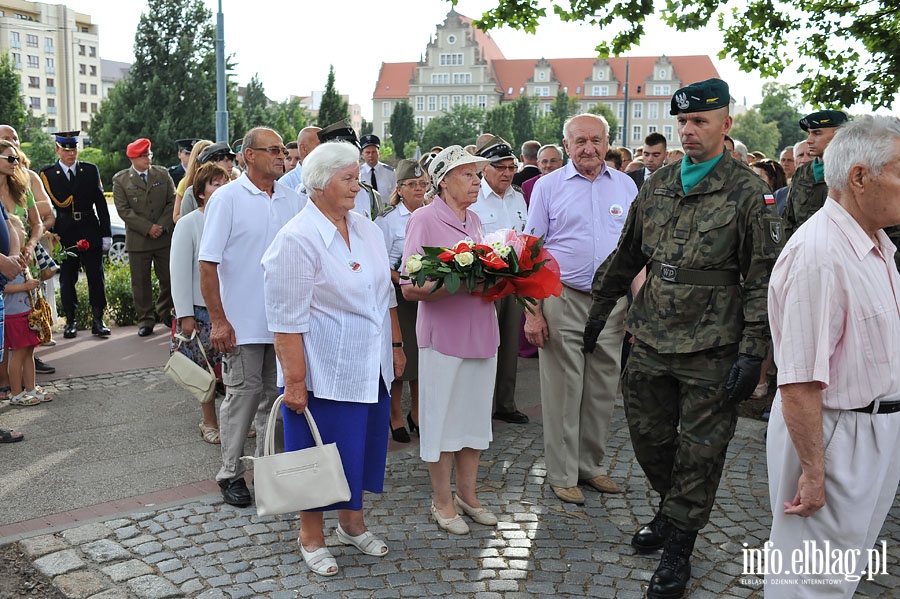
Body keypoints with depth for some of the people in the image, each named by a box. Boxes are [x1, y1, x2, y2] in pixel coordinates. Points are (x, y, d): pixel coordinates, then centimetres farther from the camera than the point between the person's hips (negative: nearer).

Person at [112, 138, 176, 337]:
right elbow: (123, 210, -7)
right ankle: (145, 320, 14)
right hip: (138, 240, -2)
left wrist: (162, 225, -9)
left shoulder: (163, 174, 7)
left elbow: (173, 201, 4)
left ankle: (165, 313, 27)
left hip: (165, 237, 2)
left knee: (168, 279, 8)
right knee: (140, 282, 3)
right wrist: (147, 228, -14)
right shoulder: (120, 180, 0)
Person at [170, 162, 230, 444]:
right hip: (202, 309, -2)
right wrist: (185, 314, -9)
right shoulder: (188, 224, -4)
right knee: (207, 369, 6)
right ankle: (209, 422, 22)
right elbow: (179, 272, -5)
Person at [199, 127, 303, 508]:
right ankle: (231, 474, 17)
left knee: (275, 395, 13)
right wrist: (218, 319, -13)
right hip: (243, 320, -4)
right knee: (243, 394, 3)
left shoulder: (292, 200, 6)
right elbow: (208, 263, -9)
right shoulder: (228, 198, -7)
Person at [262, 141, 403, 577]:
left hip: (371, 368, 7)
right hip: (324, 373, -7)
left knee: (362, 446, 17)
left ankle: (352, 523, 37)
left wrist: (396, 346, 14)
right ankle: (311, 536, 26)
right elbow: (287, 319, -18)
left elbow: (384, 295, 15)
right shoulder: (297, 238, -16)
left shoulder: (367, 229, 6)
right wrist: (294, 381, -19)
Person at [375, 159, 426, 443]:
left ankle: (416, 413, 24)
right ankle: (395, 415, 16)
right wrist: (405, 281, -20)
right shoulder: (388, 219, -3)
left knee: (422, 352, 8)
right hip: (398, 295, -4)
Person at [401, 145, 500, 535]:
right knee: (442, 418, 4)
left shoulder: (474, 220, 12)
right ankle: (442, 500, 19)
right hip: (443, 333, -7)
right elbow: (409, 288, -13)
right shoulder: (424, 219, -9)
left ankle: (467, 493, 28)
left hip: (481, 331, 7)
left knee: (475, 414, 14)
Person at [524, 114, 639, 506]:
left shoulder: (625, 186, 10)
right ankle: (562, 475, 13)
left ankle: (591, 465, 26)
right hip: (563, 300, -3)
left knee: (602, 391, 10)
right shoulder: (548, 186, 2)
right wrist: (532, 311, -8)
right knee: (562, 392, 1)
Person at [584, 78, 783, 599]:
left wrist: (753, 352, -15)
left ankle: (678, 547, 20)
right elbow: (627, 254, 18)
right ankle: (674, 510, 40)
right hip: (652, 342, 5)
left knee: (699, 453, 5)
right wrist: (600, 310, 20)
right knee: (648, 437, 15)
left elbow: (764, 279, -9)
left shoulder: (749, 192, -7)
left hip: (711, 352, -5)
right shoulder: (658, 185, 9)